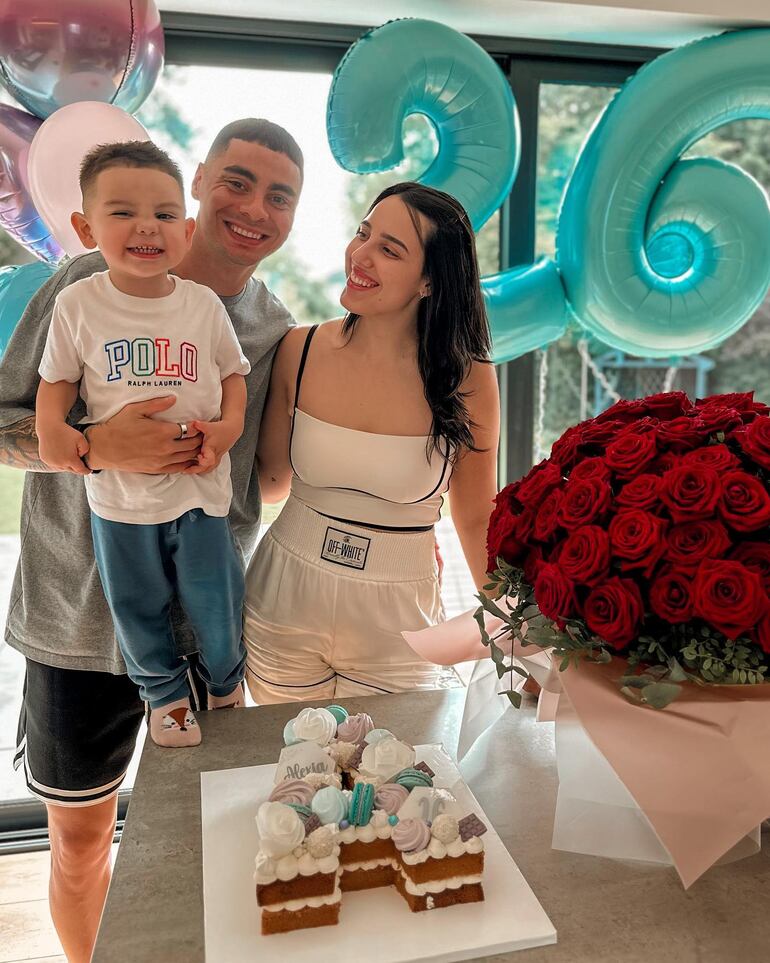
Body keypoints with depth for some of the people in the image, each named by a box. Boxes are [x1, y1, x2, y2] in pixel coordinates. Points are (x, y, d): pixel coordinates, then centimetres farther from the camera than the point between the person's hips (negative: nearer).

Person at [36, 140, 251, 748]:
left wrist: (230, 424, -12)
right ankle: (166, 693, 41)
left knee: (216, 601, 12)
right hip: (118, 493, 0)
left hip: (199, 486, 0)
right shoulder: (77, 304, -6)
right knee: (137, 608, 15)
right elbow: (57, 380, 2)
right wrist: (51, 428, -17)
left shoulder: (204, 304, -4)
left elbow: (234, 372, 5)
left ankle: (226, 680, 43)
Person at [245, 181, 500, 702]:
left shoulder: (467, 380, -12)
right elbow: (272, 480, 3)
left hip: (396, 631, -1)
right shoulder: (300, 351, -7)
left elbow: (478, 518, -1)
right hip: (285, 612, 2)